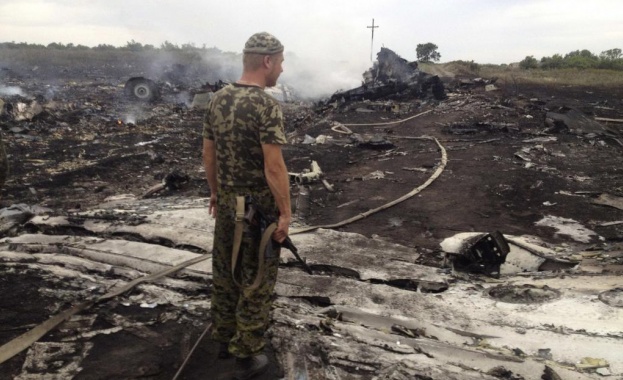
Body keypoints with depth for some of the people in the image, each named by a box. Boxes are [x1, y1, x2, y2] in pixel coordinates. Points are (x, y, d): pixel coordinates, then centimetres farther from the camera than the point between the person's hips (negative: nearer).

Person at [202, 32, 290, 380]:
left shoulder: (218, 99, 3)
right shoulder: (267, 106, -20)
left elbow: (209, 153, 9)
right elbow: (274, 168, -23)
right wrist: (285, 212, -14)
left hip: (227, 202, 7)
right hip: (259, 207, -7)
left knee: (225, 271, 19)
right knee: (256, 280, 6)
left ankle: (225, 337, 36)